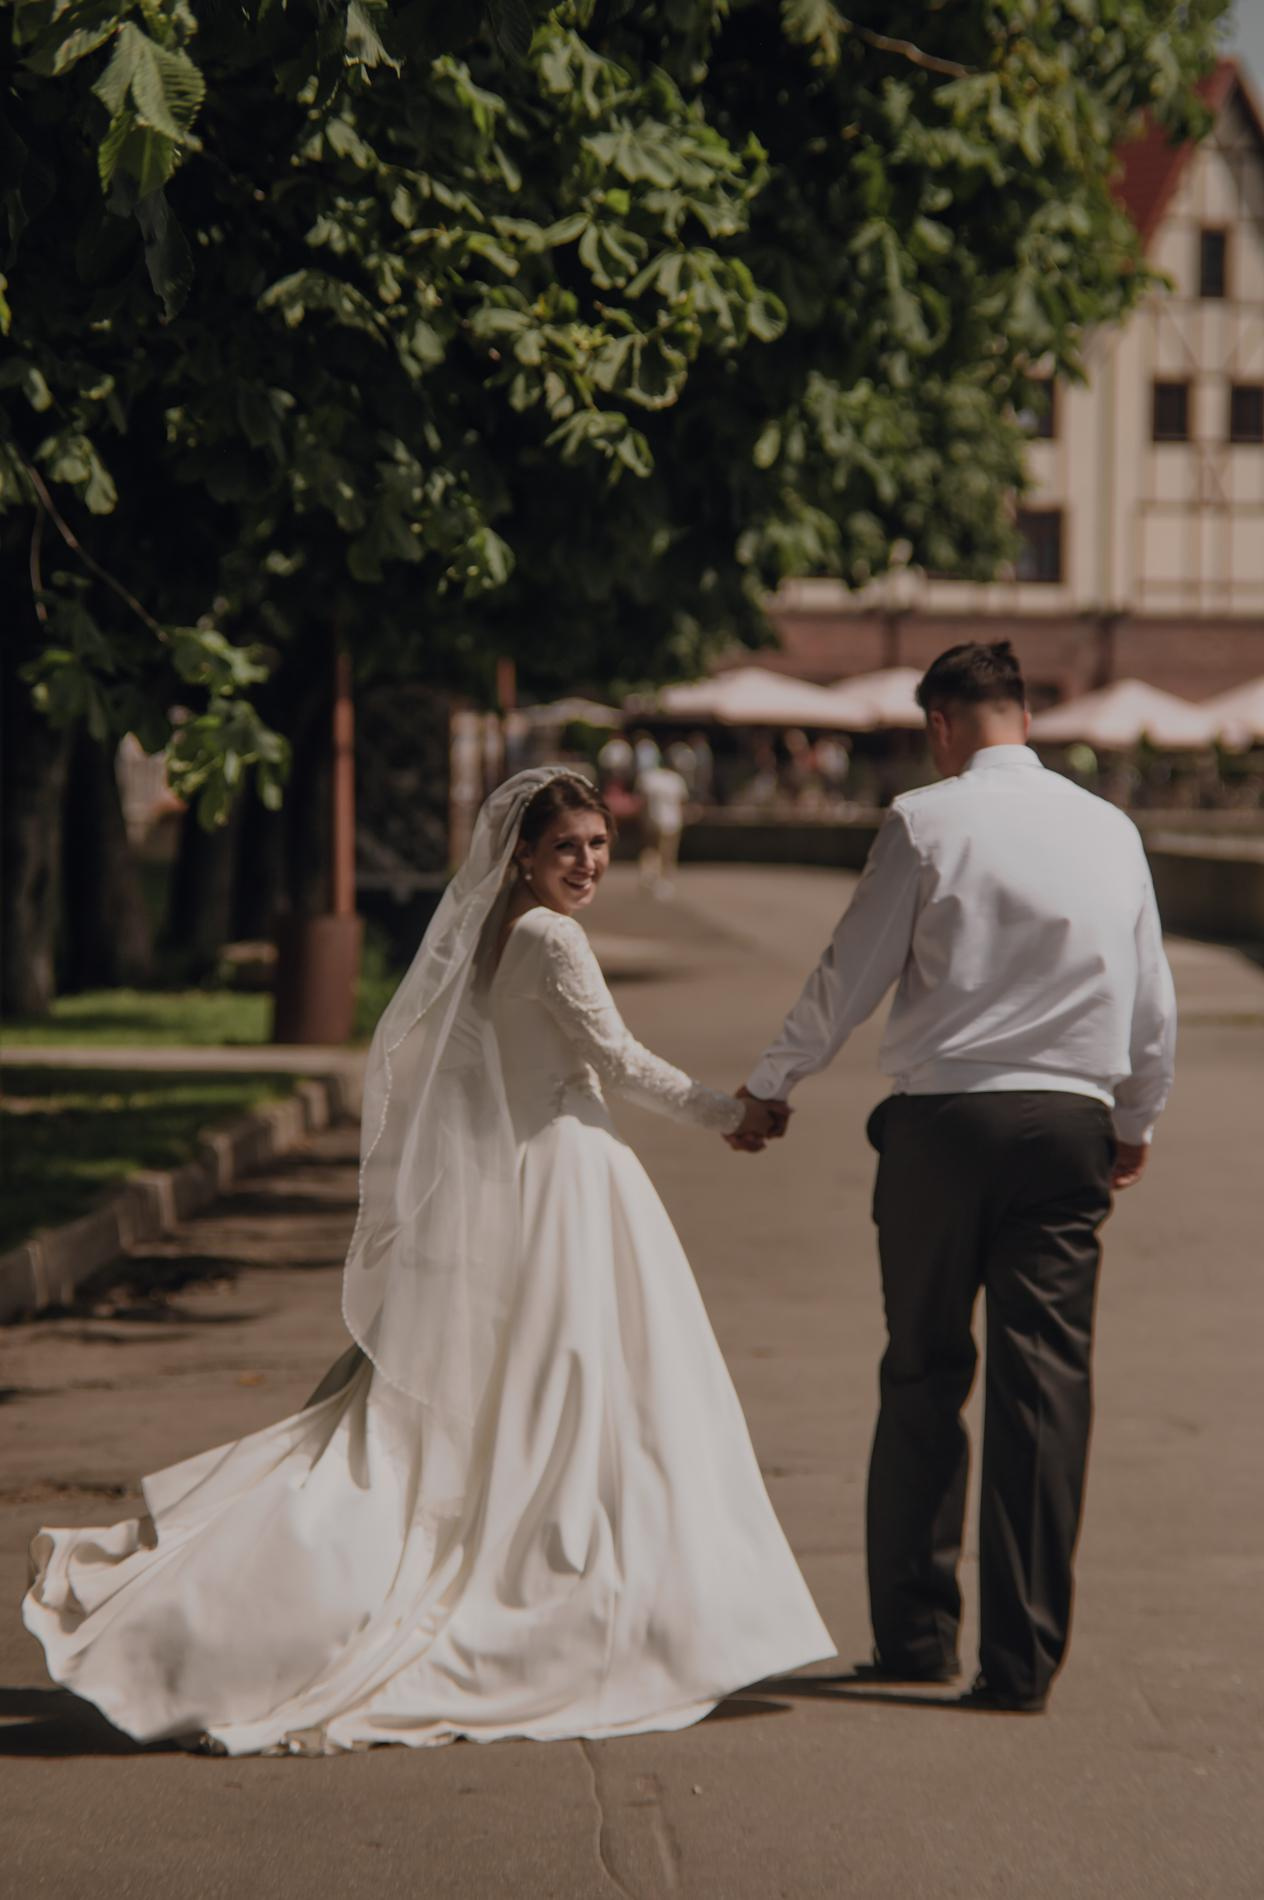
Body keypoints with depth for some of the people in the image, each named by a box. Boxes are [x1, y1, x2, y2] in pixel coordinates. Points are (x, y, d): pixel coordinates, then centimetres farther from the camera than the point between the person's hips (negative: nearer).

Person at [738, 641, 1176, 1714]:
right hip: (1068, 1122, 2)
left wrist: (769, 1087, 14)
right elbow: (1152, 1002, 12)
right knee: (1046, 1383, 1)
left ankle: (914, 1635, 16)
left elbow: (851, 976, -1)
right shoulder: (1110, 830, 6)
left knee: (924, 1377, 10)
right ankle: (1022, 1658, -2)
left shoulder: (927, 822, -4)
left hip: (942, 1121, -2)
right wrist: (1139, 1123, 28)